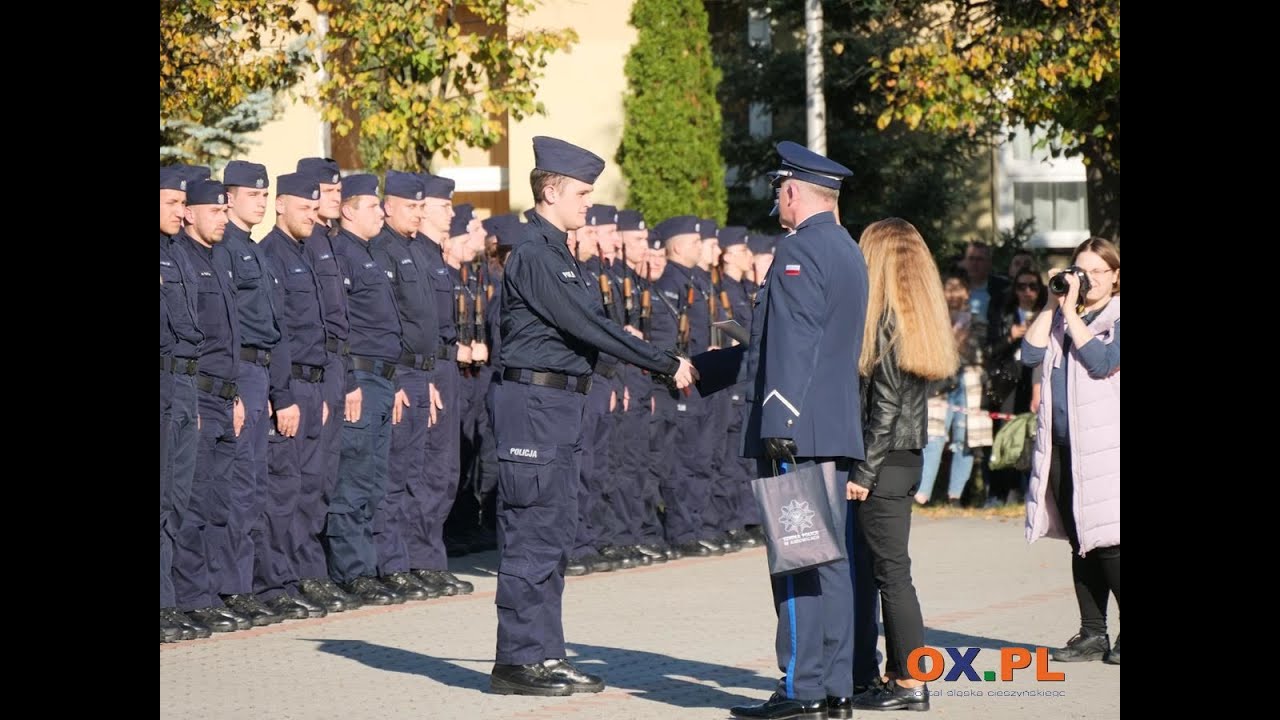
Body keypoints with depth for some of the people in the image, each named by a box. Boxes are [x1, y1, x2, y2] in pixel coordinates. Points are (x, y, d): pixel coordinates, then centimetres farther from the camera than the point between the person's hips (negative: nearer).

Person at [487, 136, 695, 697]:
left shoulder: (558, 253, 17)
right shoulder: (532, 256, -15)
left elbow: (592, 325, 18)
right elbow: (587, 326, -19)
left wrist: (663, 365, 11)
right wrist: (665, 364, -15)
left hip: (561, 402, 10)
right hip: (534, 402, -10)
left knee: (554, 537, 12)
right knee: (531, 535, -6)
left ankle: (545, 654, 17)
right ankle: (517, 661, -2)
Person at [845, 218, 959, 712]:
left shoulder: (887, 323, -14)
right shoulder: (920, 320, 12)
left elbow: (885, 407, -18)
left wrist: (863, 472, -16)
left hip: (886, 463, -9)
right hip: (908, 458, 9)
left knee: (890, 572, -5)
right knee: (865, 569, 14)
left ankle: (910, 683, -3)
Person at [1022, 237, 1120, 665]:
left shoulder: (1117, 318, 1)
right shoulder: (1061, 318, 17)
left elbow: (1102, 361, -15)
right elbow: (1030, 355, 3)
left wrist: (1071, 314, -11)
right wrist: (1053, 306, 1)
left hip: (1104, 447, -6)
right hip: (1062, 446, 6)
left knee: (1106, 542, -11)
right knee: (1081, 545, 8)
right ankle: (1092, 634, 14)